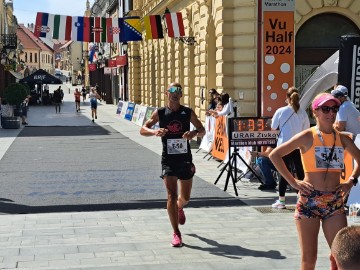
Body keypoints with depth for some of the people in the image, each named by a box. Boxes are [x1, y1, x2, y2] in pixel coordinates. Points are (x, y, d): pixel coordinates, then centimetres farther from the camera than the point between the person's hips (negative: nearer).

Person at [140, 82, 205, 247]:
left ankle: (179, 209, 50)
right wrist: (154, 132, -25)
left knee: (185, 197, 13)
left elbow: (202, 131, 7)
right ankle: (176, 233, -3)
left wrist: (194, 133, -17)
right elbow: (143, 130, -3)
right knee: (171, 196, -10)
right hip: (168, 159, -2)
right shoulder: (160, 113, -1)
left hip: (185, 159, 2)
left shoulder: (188, 112, 1)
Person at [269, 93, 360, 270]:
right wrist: (293, 182, -9)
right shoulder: (307, 136, -5)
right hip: (309, 201, -3)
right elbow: (275, 155, -7)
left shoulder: (343, 139, 7)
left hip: (335, 202, 4)